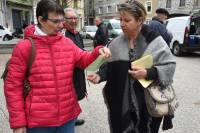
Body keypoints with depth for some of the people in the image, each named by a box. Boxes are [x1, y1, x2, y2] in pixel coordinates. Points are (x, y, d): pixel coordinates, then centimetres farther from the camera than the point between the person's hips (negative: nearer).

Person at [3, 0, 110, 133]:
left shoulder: (67, 42, 3)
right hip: (38, 121, -3)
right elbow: (13, 85, -8)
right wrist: (18, 122, -8)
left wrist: (97, 51, -10)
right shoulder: (24, 47, -10)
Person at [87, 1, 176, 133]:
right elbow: (109, 67, 8)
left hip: (148, 103, -2)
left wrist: (148, 73, -20)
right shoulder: (116, 43, 2)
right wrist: (100, 75, -11)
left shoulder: (155, 41, -8)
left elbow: (170, 66, -8)